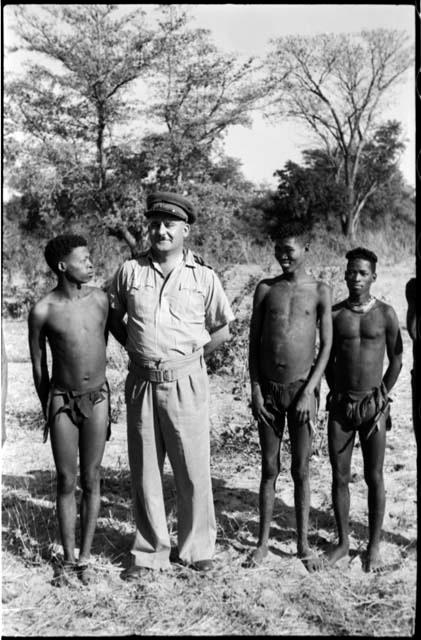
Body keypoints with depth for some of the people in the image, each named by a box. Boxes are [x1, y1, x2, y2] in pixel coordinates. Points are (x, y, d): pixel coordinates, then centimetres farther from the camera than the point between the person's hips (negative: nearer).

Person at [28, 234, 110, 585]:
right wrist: (48, 408, 8)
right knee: (66, 482, 7)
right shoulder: (43, 310, -10)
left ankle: (85, 557, 22)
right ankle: (68, 558, 23)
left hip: (97, 398, 2)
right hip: (62, 401, -2)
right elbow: (38, 366, 1)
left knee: (91, 480, 8)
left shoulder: (100, 299, -2)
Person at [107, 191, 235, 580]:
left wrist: (189, 355, 1)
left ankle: (198, 548, 25)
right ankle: (150, 551, 27)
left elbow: (222, 331, 7)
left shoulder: (204, 278, 0)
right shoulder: (130, 271, 3)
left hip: (185, 383, -2)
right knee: (145, 471, 11)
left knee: (193, 470, 6)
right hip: (141, 383, 2)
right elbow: (112, 317, 15)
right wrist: (137, 349, 5)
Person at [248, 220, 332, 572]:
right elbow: (254, 343, 4)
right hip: (268, 389, 1)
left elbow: (326, 346, -2)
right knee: (270, 468, 10)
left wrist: (309, 391, -9)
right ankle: (263, 542, 23)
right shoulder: (265, 288, 4)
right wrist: (255, 390, -2)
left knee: (301, 470, 8)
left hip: (302, 389, -1)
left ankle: (303, 543, 23)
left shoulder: (320, 291, 0)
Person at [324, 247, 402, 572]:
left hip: (373, 406, -1)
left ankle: (374, 546, 21)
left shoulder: (385, 313, -2)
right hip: (340, 405, 2)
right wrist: (336, 392, 6)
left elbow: (396, 360, 3)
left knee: (374, 478, 7)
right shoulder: (334, 313, 1)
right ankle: (343, 541, 24)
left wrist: (381, 397, 1)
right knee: (340, 476, 8)